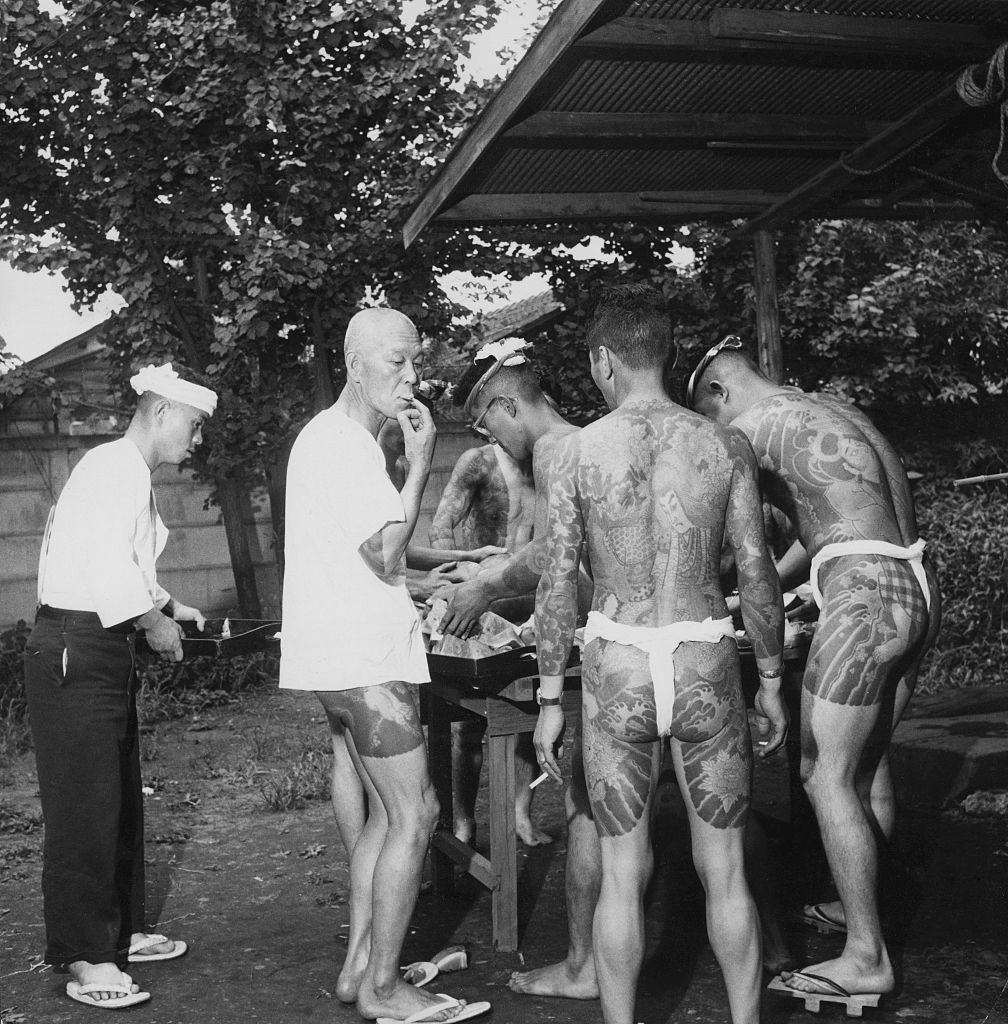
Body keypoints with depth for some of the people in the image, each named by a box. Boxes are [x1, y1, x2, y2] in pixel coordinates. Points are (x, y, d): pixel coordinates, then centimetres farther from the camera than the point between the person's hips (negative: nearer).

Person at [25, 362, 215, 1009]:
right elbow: (106, 566, -26)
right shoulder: (114, 468, -16)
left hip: (104, 652, 11)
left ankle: (120, 930, 28)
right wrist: (153, 623, -14)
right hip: (74, 651, -11)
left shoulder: (133, 475, 18)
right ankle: (83, 957, 2)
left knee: (121, 801, 17)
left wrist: (167, 604, 11)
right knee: (84, 806, -6)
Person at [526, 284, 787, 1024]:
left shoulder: (577, 450, -3)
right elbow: (756, 572, -1)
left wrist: (550, 697, 5)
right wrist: (771, 678, 11)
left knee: (623, 874, 11)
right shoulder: (725, 446, -1)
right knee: (724, 870, 14)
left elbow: (559, 582, -3)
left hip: (617, 668, 0)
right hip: (707, 664, 1)